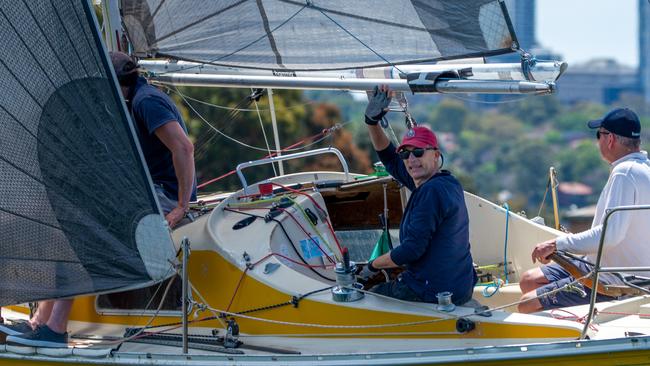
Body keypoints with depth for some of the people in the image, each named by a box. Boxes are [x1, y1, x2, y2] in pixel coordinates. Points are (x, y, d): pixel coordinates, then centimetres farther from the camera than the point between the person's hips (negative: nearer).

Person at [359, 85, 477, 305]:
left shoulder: (431, 192, -21)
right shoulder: (444, 182, 9)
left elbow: (412, 249, -23)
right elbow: (389, 158, 19)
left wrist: (373, 265, -8)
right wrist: (372, 122, 8)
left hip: (434, 294, -9)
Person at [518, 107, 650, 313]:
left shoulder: (624, 173, -22)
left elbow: (610, 234, -31)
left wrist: (557, 244, -24)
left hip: (615, 281, -11)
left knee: (528, 305, -13)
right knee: (529, 281, 14)